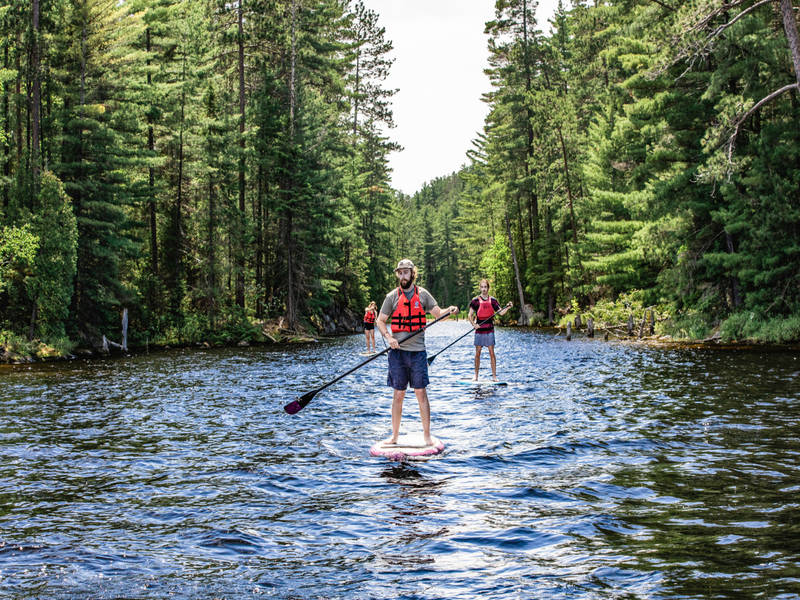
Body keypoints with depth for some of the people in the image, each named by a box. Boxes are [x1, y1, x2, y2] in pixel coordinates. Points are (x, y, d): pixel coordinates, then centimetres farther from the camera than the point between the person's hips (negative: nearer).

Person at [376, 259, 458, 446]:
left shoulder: (422, 294, 6)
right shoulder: (392, 296, 4)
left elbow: (438, 313, 2)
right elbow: (380, 321, 6)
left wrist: (449, 310, -19)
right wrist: (388, 337, -11)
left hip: (418, 351, 0)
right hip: (397, 351, 0)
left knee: (421, 392, 0)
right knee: (398, 394, 5)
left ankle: (427, 435, 8)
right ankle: (394, 435, 14)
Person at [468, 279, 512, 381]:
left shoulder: (493, 300, 5)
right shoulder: (475, 300, 0)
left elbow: (501, 312, 0)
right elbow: (470, 315, 0)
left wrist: (507, 308, -18)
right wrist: (474, 324, -14)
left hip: (489, 330, 1)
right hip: (479, 330, -1)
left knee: (492, 353, -1)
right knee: (477, 353, 4)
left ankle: (494, 376, 2)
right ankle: (476, 376, 12)